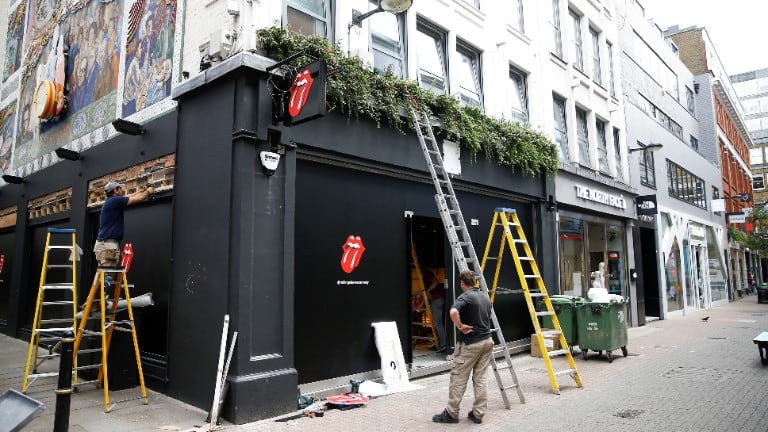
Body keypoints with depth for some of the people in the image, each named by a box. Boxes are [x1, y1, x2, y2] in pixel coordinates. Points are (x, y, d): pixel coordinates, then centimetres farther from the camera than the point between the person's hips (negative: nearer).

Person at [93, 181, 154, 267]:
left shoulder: (111, 202, 17)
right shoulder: (114, 200, -10)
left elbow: (129, 197, 31)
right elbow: (138, 199, -5)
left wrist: (144, 190, 34)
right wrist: (148, 191, 13)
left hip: (106, 244, 10)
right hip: (107, 245, -10)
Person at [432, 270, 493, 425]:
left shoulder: (465, 296, -15)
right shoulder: (486, 297, 10)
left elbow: (453, 312, -35)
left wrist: (460, 327, -21)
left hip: (470, 343, -8)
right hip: (487, 341, 8)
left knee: (458, 378, 2)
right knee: (481, 378, 10)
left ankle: (451, 413, 9)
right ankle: (478, 413, 14)